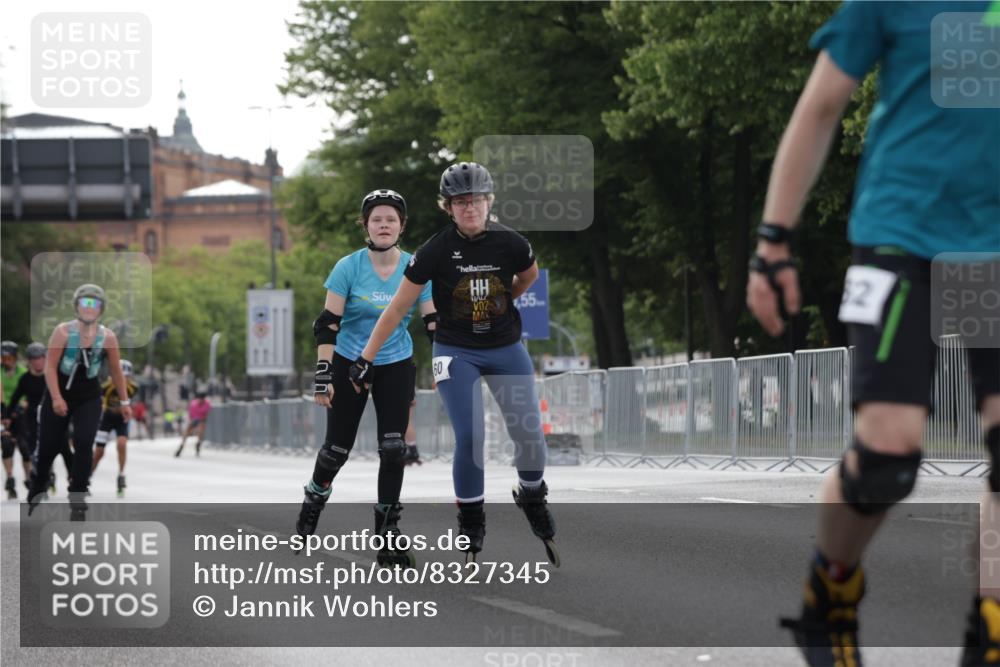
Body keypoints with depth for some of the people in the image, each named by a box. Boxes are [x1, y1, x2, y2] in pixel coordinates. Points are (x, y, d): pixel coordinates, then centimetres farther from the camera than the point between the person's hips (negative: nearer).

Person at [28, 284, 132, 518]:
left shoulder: (108, 337, -7)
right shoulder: (63, 331, -14)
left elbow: (116, 371, 5)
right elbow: (50, 366, -15)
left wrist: (124, 402, 8)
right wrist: (56, 398, -24)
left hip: (89, 398, 1)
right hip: (59, 394, -1)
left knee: (84, 444, -16)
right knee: (48, 447, 6)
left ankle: (77, 498, -7)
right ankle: (35, 492, 31)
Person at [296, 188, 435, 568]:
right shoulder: (349, 267, -13)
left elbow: (433, 322, -2)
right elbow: (328, 324, -13)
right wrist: (322, 376, -19)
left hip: (396, 367, 1)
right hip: (349, 365, -1)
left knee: (393, 449, -9)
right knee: (338, 448, 4)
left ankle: (387, 533, 0)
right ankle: (311, 508, 32)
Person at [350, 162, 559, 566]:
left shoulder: (510, 244, -11)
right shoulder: (436, 251, -15)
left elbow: (529, 276, 14)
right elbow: (398, 307, -10)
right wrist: (365, 359, -10)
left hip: (506, 350, 2)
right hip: (456, 353, -2)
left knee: (530, 436, -2)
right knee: (470, 438, -15)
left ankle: (532, 498, 29)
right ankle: (471, 523, 4)